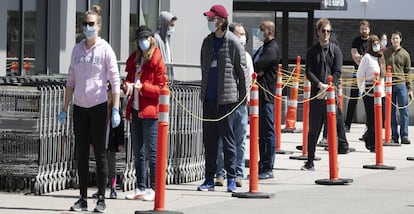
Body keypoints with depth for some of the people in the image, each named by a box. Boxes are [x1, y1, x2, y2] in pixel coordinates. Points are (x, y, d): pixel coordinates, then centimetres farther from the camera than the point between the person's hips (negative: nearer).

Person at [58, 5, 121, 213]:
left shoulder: (105, 49, -5)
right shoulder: (77, 49, 9)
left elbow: (115, 81, -7)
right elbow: (71, 80, 14)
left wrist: (115, 110, -13)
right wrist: (65, 108, 12)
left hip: (98, 106, -5)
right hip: (79, 107, 5)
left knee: (99, 152, 0)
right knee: (81, 153, 6)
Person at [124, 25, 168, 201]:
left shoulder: (157, 61, -4)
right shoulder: (134, 60, 14)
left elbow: (161, 88, -8)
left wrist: (142, 87, -20)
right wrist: (127, 86, 0)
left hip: (150, 111, -7)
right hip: (135, 110, 7)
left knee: (151, 152, -6)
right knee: (137, 152, 11)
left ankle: (154, 189, -3)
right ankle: (141, 188, 17)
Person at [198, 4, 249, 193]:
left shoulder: (233, 43, -6)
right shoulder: (207, 42, 12)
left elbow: (242, 70, -4)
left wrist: (243, 96, -3)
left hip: (227, 99, -6)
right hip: (208, 99, 6)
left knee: (228, 140, -1)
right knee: (209, 140, 7)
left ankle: (231, 179, 5)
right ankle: (209, 179, 12)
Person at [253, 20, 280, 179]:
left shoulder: (272, 49, -9)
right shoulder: (262, 49, 21)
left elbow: (258, 65, -20)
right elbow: (255, 67, 12)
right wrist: (257, 71, -9)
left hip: (267, 94, -10)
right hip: (259, 94, 10)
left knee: (268, 131, -7)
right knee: (261, 132, 11)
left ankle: (268, 169, -6)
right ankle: (263, 165, 16)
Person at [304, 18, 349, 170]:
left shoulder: (335, 50, 5)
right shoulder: (312, 51, 8)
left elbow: (337, 73, -2)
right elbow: (308, 72, 0)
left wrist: (327, 88, -12)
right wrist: (320, 84, -14)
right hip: (316, 94, 1)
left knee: (334, 127, -3)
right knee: (313, 129, 4)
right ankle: (310, 162, 10)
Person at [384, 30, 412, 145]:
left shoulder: (405, 54, 7)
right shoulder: (386, 53, 7)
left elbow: (408, 72, 8)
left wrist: (410, 89, 4)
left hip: (401, 85, 0)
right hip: (388, 85, 0)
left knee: (404, 110, -3)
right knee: (391, 111, 3)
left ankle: (404, 135, 1)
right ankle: (394, 135, 9)